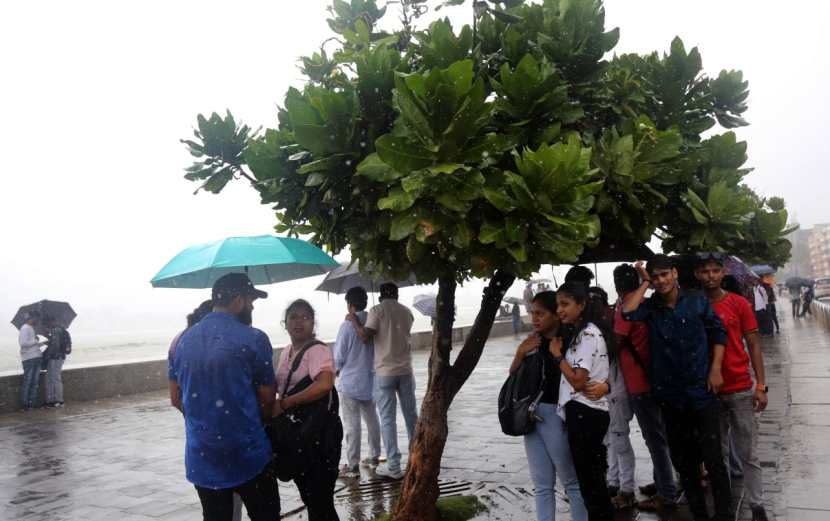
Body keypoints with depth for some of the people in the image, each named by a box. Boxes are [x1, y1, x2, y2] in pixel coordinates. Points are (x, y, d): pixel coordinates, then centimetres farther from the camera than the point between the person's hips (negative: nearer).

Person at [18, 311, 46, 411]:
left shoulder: (31, 329, 20)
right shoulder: (25, 328, -8)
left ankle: (31, 402, 12)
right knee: (27, 381, -5)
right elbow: (23, 343, -19)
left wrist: (42, 343, 17)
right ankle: (24, 404, 0)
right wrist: (35, 341, -12)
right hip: (29, 359, -9)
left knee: (34, 381, 8)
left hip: (36, 358, 9)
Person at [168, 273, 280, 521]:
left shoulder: (183, 340, 5)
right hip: (248, 454, -5)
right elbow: (267, 399, -6)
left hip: (201, 457, 5)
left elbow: (176, 399, 12)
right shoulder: (253, 339, -12)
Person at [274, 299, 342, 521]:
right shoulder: (286, 352, 9)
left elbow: (324, 384, -36)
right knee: (308, 495, 22)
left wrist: (283, 404, -31)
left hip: (319, 432, -8)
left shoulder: (318, 350, -18)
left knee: (320, 499, 0)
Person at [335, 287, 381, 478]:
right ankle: (374, 455, 30)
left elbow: (339, 356, -12)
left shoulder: (347, 325, -17)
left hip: (350, 382, -6)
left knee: (352, 424, 0)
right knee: (372, 419, 18)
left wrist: (337, 369, 8)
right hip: (370, 380, 6)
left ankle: (352, 465, 4)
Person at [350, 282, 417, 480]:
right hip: (405, 370, 4)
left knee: (388, 419, 1)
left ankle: (393, 467, 3)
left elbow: (366, 336, -16)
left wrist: (354, 321, -1)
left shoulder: (377, 310, -7)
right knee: (411, 415, 15)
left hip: (385, 372, -4)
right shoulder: (407, 311, 9)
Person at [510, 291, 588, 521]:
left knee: (571, 482, 10)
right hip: (531, 414, 6)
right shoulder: (534, 340, 6)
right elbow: (513, 374, 8)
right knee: (542, 486, 14)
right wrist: (520, 352, -6)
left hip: (556, 415, -6)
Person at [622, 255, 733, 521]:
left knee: (712, 457, -2)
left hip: (702, 391, -2)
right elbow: (627, 312, -19)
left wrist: (715, 369, -5)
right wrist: (644, 283, -8)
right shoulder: (650, 307, 1)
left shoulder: (698, 301, 1)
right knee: (683, 460, 13)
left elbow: (718, 333, 5)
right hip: (670, 396, 2)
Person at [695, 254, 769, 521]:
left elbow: (754, 345, -1)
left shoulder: (739, 303, -3)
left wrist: (760, 386, -6)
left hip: (741, 390, -1)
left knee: (748, 454, 7)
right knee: (717, 453, 12)